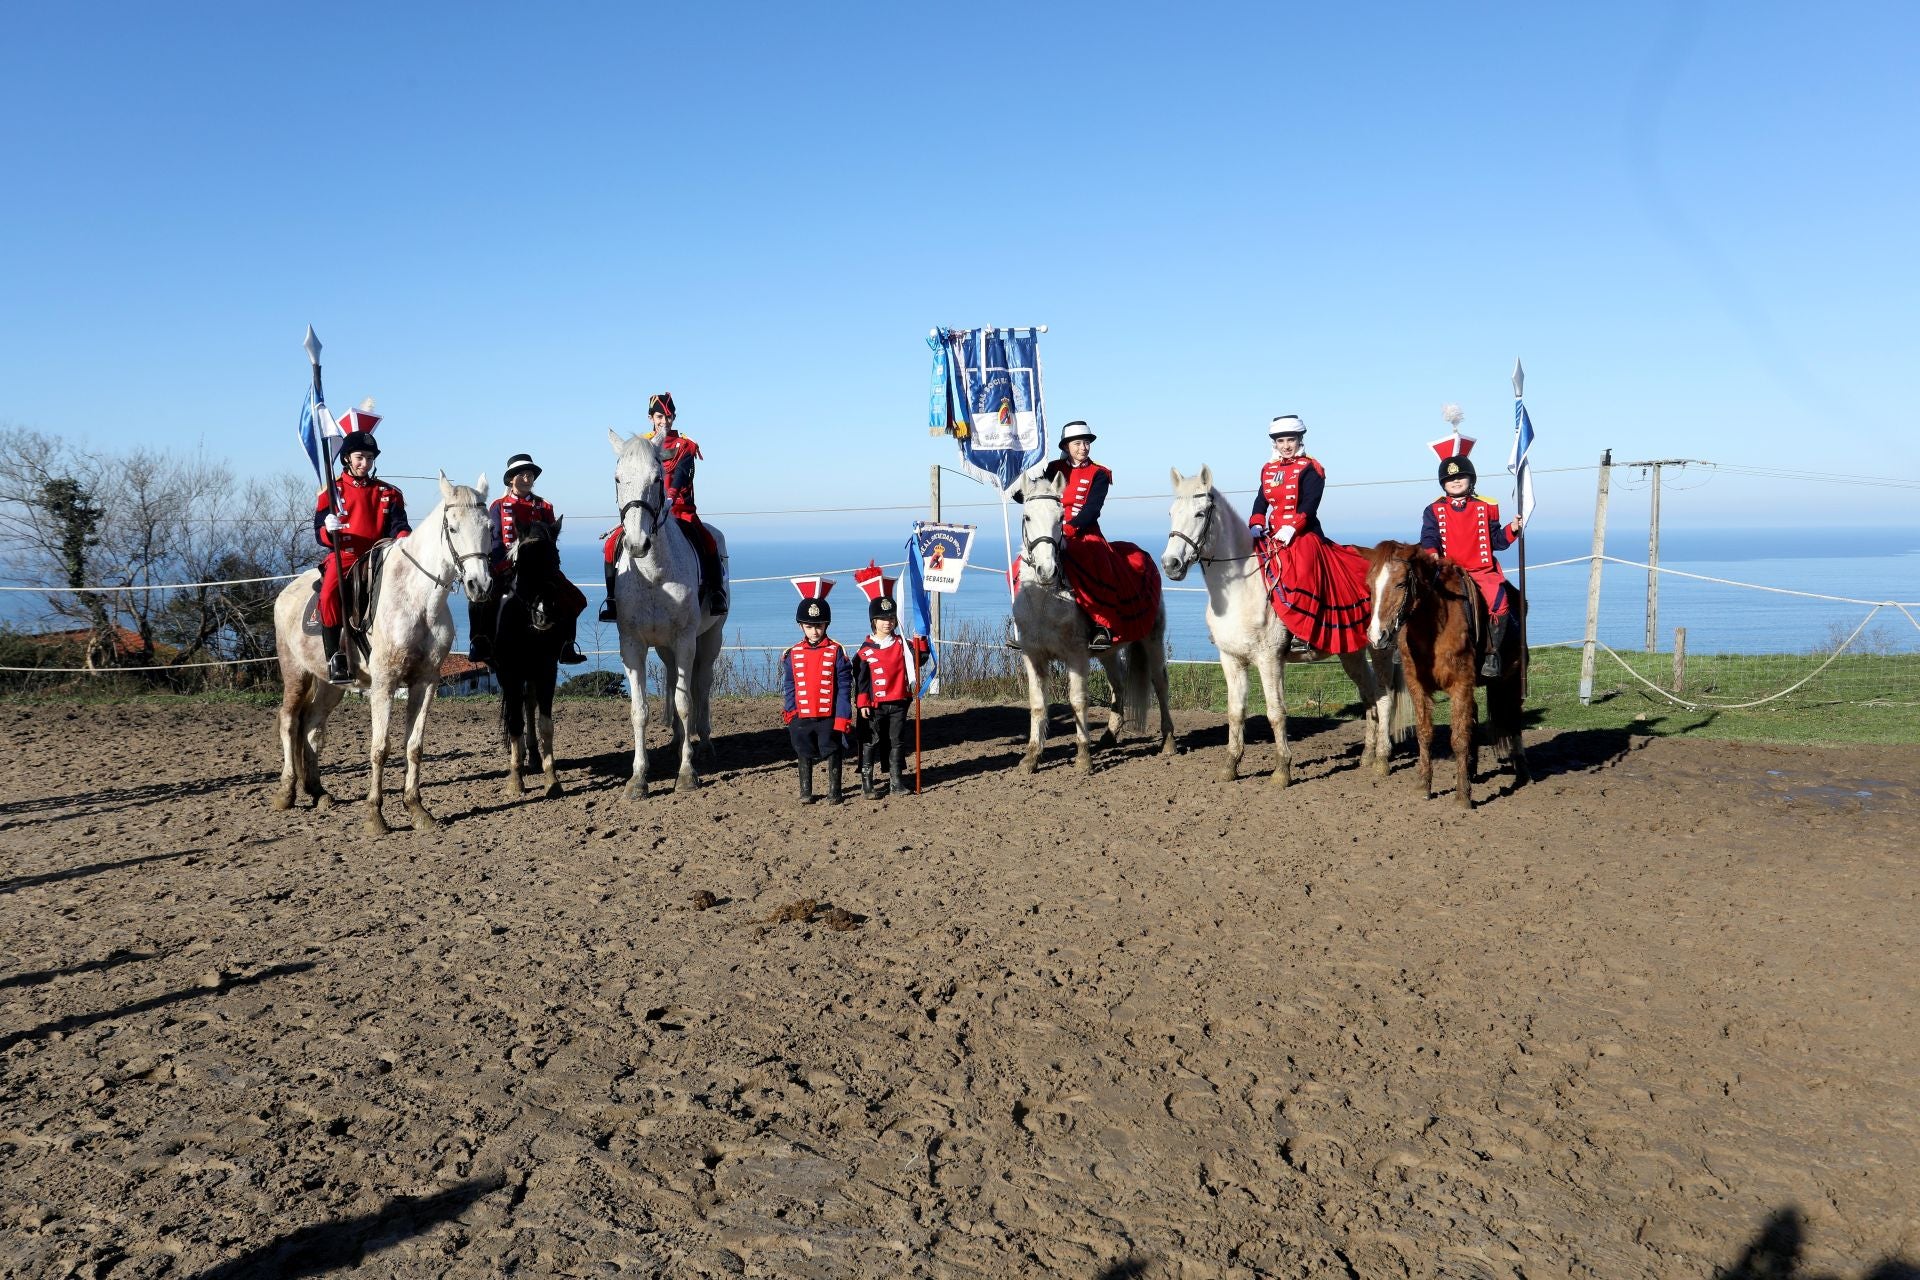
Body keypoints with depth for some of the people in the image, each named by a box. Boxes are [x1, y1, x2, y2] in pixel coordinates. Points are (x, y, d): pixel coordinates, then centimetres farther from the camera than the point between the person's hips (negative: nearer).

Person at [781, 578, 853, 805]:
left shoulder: (836, 652, -5)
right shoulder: (792, 654, 3)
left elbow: (844, 687, -6)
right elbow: (788, 687, 8)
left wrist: (842, 716, -10)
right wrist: (789, 712, -1)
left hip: (829, 717, -2)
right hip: (801, 717, 2)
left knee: (833, 753, 6)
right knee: (804, 756, 12)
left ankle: (834, 792, 18)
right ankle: (805, 793, 24)